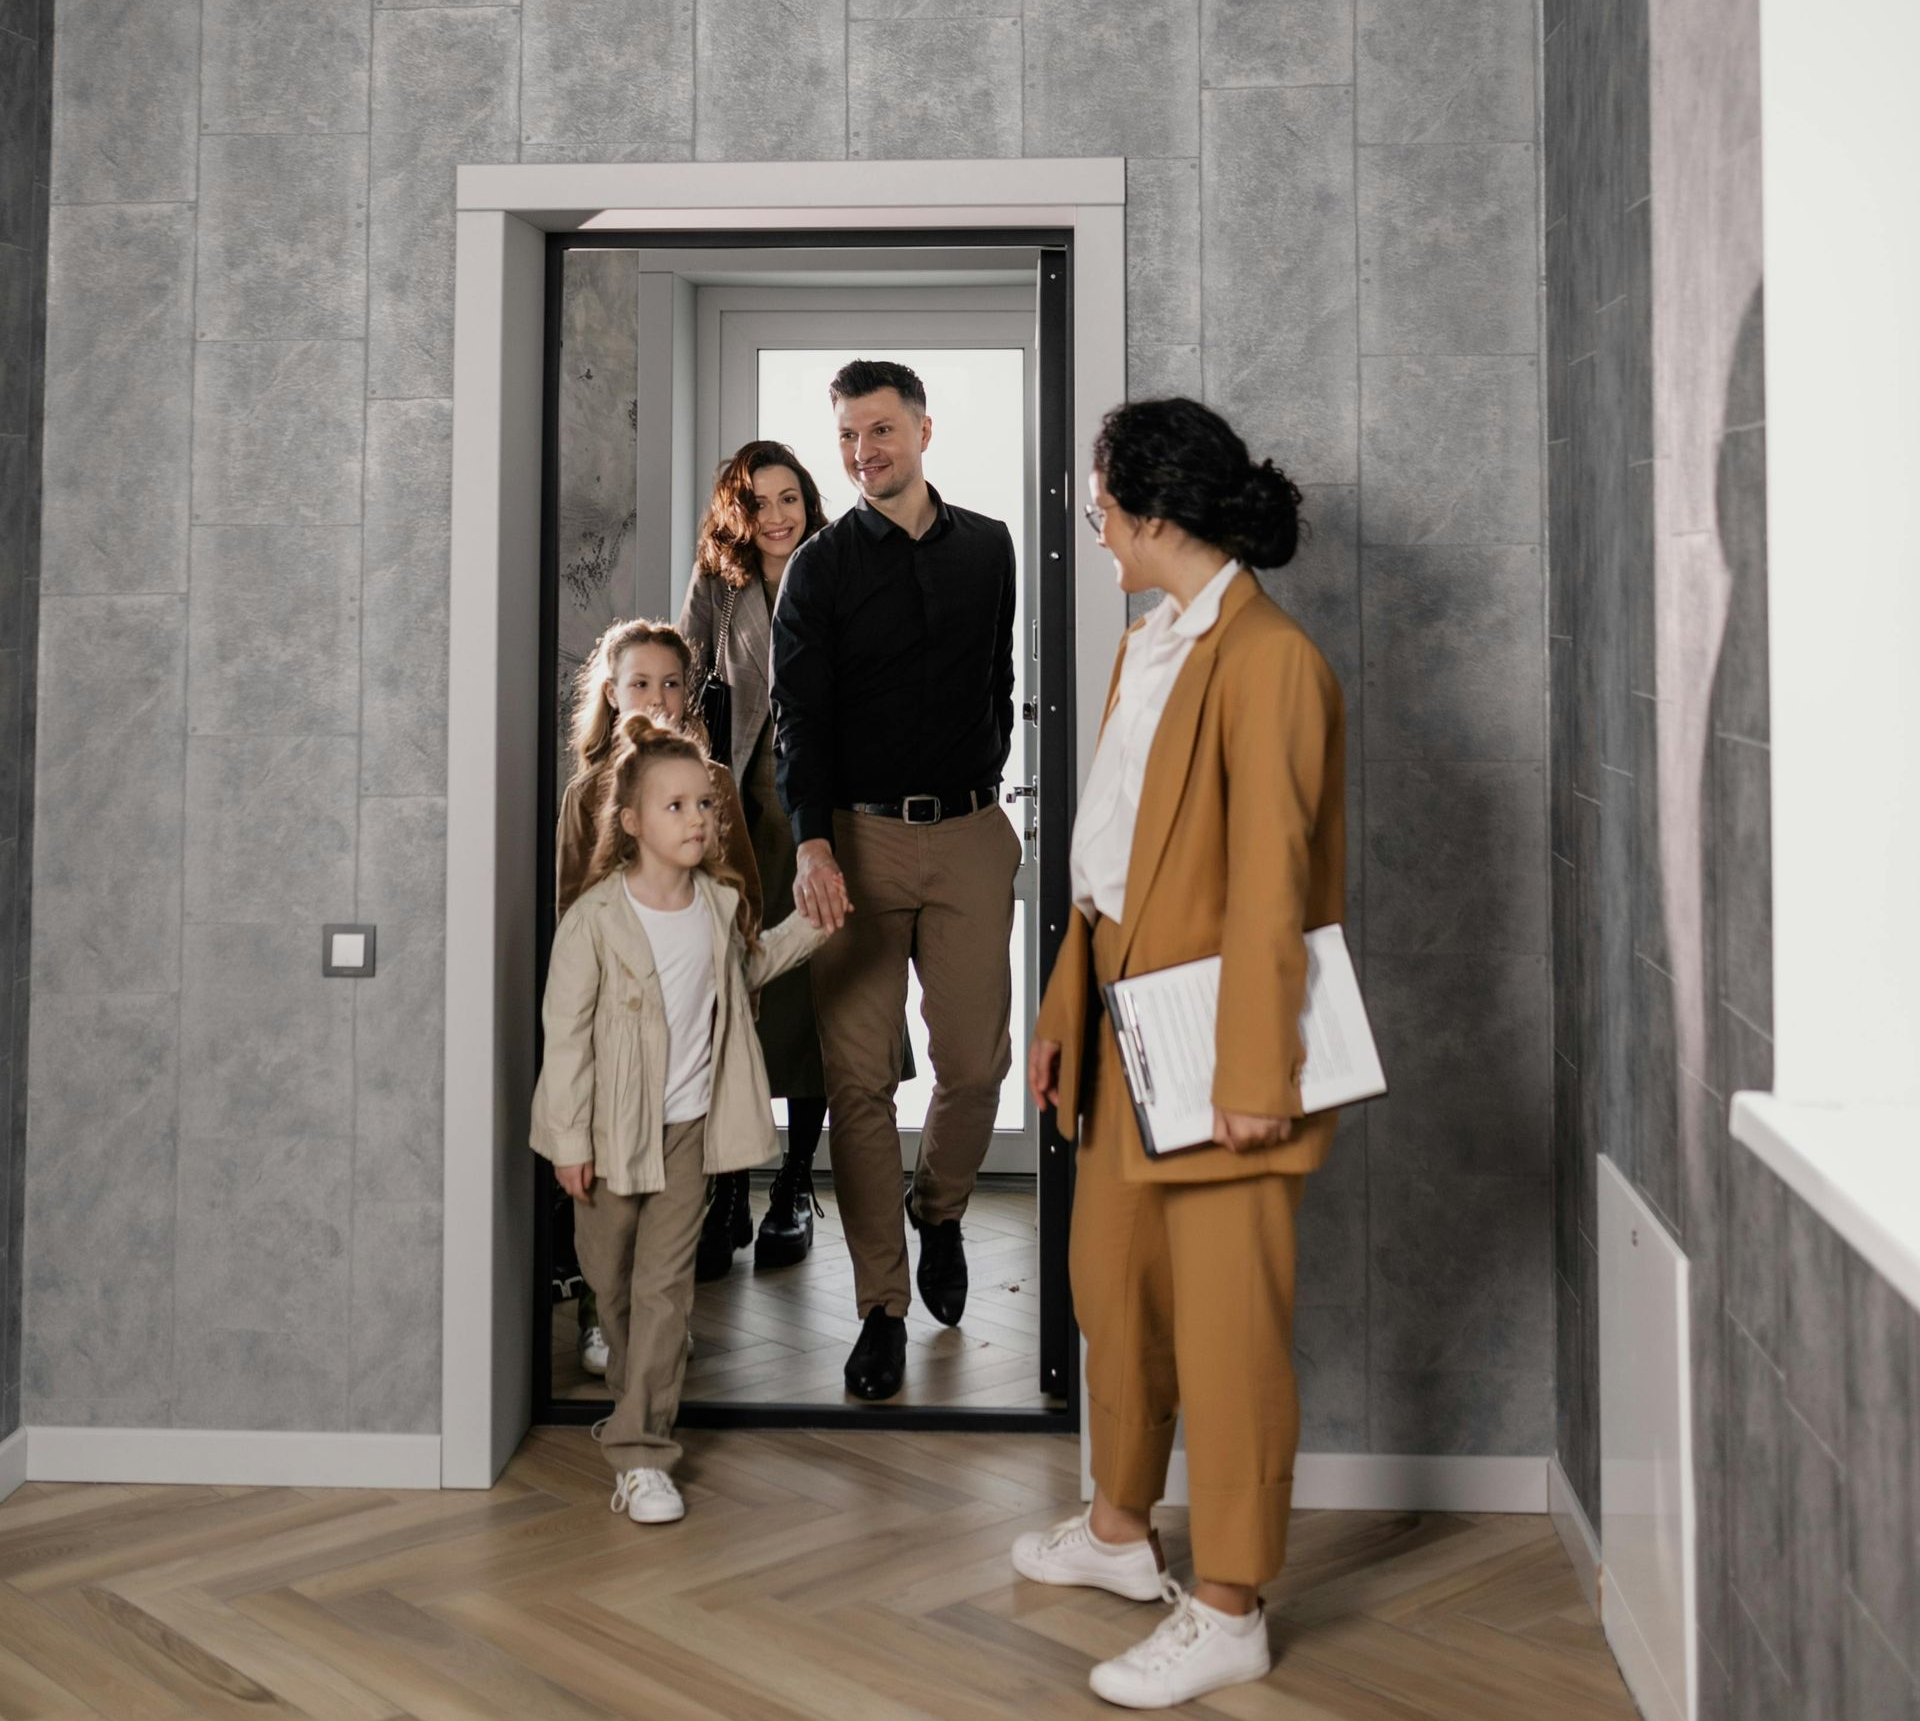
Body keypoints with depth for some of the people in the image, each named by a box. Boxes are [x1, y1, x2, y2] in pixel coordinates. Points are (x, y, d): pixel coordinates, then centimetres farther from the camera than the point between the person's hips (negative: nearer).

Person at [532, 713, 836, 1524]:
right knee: (609, 1279, 14)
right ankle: (636, 1395, 41)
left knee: (665, 1283, -2)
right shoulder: (595, 918, -16)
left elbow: (749, 967, 22)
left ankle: (641, 1450, 1)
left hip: (689, 1125, 2)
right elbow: (564, 1030, -12)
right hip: (614, 1129, -2)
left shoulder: (722, 905, -1)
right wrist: (568, 1138, -12)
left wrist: (810, 925, 9)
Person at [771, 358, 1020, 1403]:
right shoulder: (820, 568, 3)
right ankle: (882, 1308, 5)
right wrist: (811, 842, -20)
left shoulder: (988, 549, 12)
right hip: (859, 839, -2)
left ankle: (939, 1212, 33)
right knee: (859, 1078, -4)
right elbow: (799, 716, -6)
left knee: (976, 1062, 1)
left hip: (970, 835, 2)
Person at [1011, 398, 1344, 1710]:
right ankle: (1122, 1531, 39)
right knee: (1113, 1280, 20)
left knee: (1227, 1322, 2)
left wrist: (1256, 1080, -21)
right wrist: (1065, 1011, 16)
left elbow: (1269, 883, -20)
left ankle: (1229, 1612, 15)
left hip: (1213, 1037, -9)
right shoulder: (1150, 649, 12)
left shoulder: (1268, 661, -17)